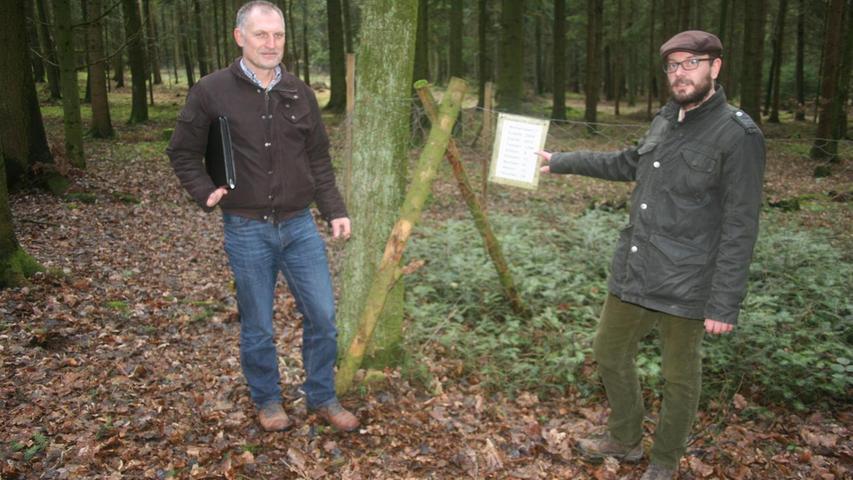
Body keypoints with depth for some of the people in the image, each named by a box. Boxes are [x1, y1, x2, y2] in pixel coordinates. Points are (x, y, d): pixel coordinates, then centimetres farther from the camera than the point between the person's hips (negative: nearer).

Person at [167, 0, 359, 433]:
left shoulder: (300, 94, 5)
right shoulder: (212, 91, -5)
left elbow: (319, 161, 10)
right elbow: (182, 153, 4)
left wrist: (335, 211, 4)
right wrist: (205, 192, -11)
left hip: (299, 225, 3)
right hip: (247, 230, -3)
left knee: (322, 316, 6)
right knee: (257, 326, 10)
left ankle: (322, 398, 26)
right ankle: (267, 401, 32)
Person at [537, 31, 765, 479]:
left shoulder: (737, 135, -14)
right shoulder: (665, 119, 8)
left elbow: (739, 228, -16)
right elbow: (627, 162, 25)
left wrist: (725, 303, -17)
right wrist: (561, 161, 28)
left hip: (684, 286, -7)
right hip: (631, 273, 7)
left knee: (678, 378, 10)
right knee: (610, 351, 19)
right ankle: (624, 438, 42)